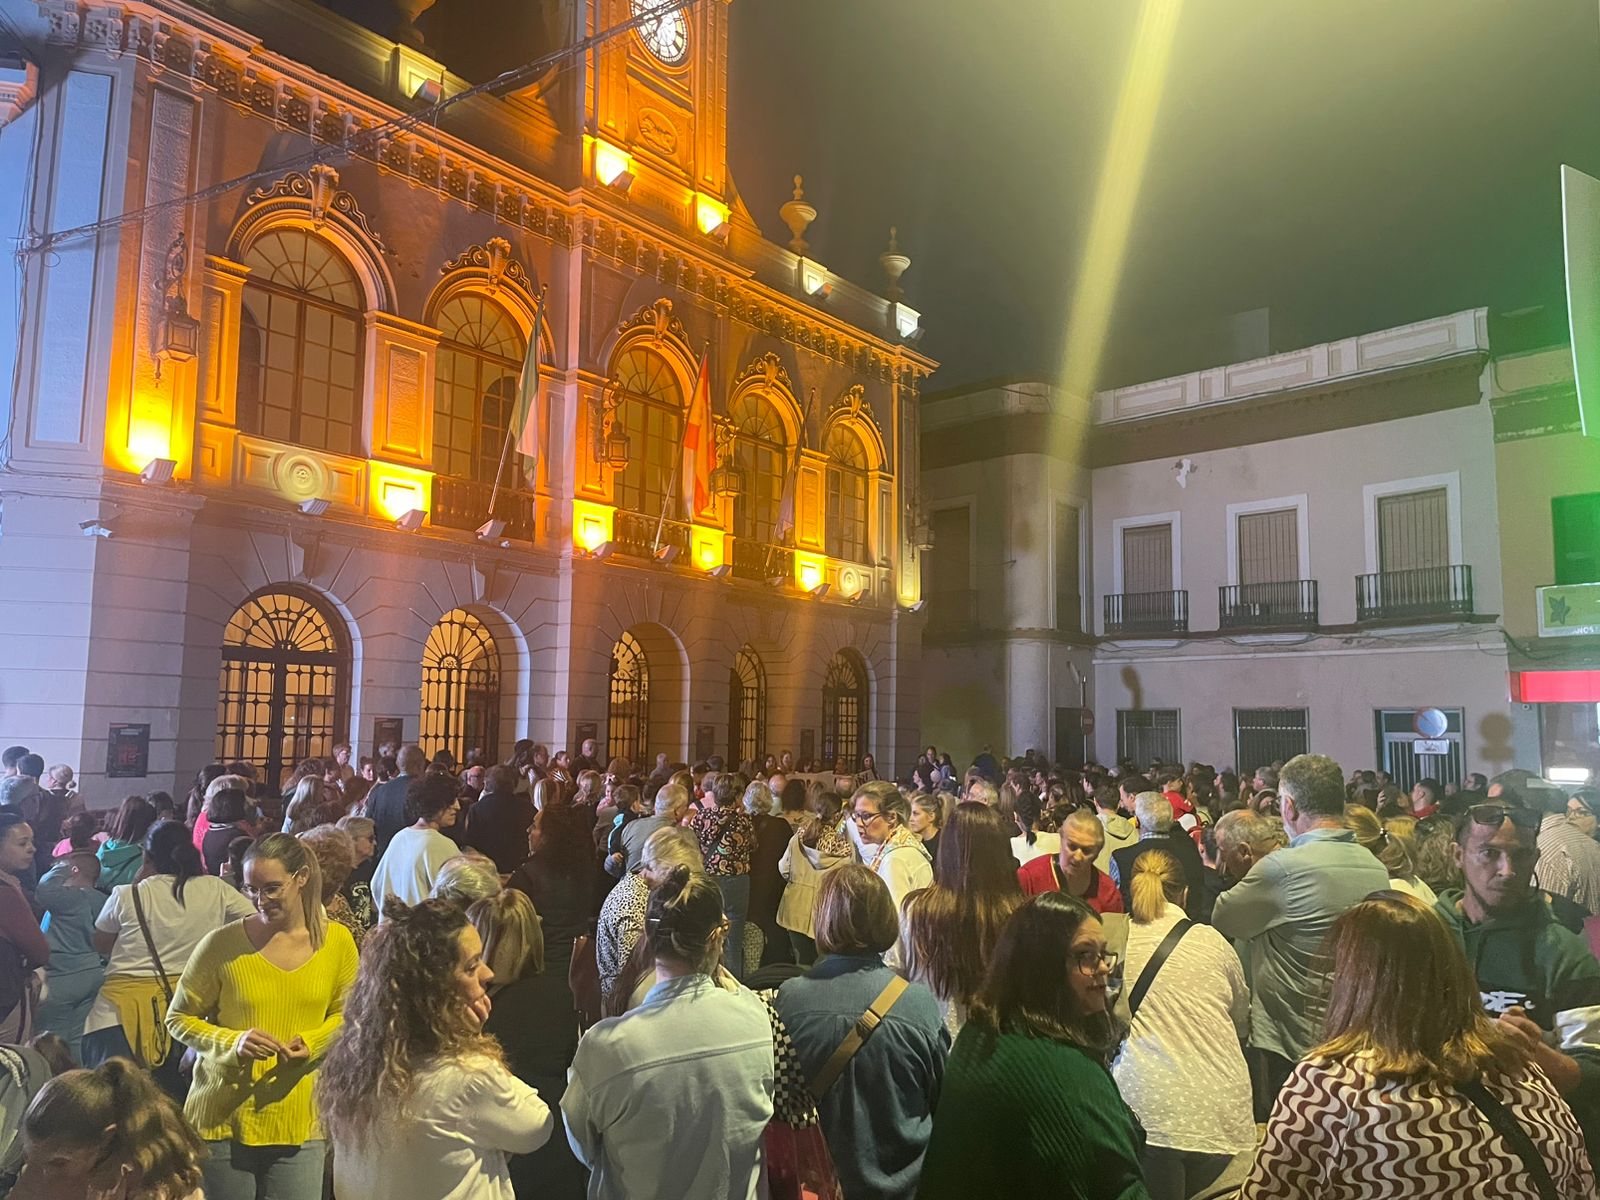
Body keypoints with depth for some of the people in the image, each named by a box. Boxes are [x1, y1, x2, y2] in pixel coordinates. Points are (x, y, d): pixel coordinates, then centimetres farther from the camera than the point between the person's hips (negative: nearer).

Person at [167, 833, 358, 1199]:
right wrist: (234, 1043, -16)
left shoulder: (337, 941, -3)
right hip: (223, 1118, -1)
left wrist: (312, 1043, -10)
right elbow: (178, 1019, 1)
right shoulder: (222, 943, -9)